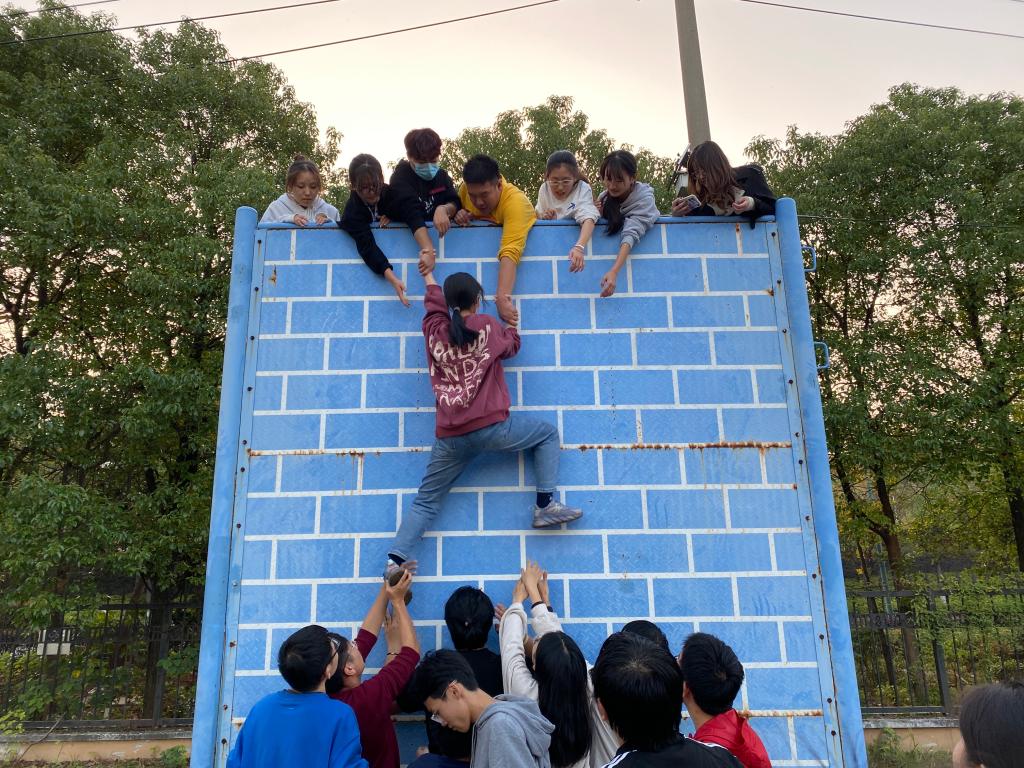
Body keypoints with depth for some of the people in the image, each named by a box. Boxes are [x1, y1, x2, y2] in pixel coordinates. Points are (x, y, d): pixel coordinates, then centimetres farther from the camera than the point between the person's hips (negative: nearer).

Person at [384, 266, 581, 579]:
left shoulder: (434, 330, 10)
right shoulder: (488, 326, 1)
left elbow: (435, 302, 33)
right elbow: (512, 345, 22)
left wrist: (429, 276, 54)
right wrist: (510, 321, 43)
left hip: (450, 437, 3)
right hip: (493, 427, -3)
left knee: (425, 501, 13)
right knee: (548, 433, 20)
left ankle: (395, 559, -6)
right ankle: (546, 504, 6)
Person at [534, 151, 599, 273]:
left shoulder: (583, 189, -18)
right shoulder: (544, 189, -6)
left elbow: (588, 218, -35)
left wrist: (579, 247, -53)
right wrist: (543, 217, -16)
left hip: (578, 237, -4)